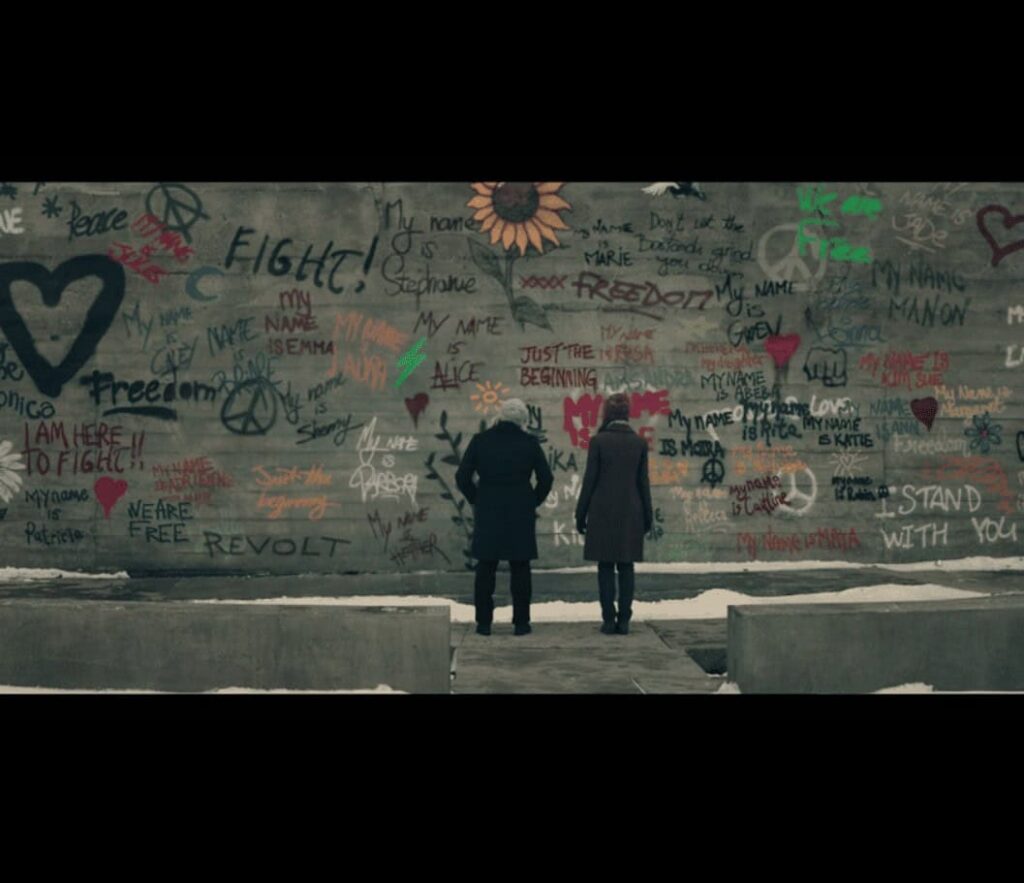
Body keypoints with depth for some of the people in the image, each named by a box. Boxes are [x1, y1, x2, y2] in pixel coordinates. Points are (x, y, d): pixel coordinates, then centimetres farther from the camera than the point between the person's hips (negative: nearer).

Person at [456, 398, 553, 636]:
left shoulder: (480, 440, -1)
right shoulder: (529, 443, -2)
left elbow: (462, 477, -3)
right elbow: (546, 478, -1)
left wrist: (476, 500, 10)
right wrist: (533, 502, 12)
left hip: (487, 513, 1)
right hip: (520, 514, 0)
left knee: (485, 570, 7)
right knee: (520, 569, 6)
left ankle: (484, 622, 7)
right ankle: (521, 622, 7)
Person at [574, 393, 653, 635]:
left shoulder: (598, 441, -7)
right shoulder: (639, 442, 2)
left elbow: (590, 479, -6)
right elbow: (643, 482, 4)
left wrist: (581, 514, 1)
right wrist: (647, 516, 12)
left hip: (603, 511, -2)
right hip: (631, 511, 2)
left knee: (605, 567, 3)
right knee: (626, 567, 6)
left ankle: (609, 620, 1)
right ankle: (624, 620, 4)